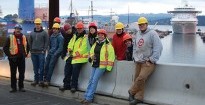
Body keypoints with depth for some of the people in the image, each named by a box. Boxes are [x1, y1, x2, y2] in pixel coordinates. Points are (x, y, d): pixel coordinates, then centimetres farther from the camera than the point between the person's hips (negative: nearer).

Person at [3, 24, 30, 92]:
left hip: (22, 58, 3)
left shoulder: (24, 37, 9)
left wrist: (26, 54, 11)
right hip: (13, 58, -3)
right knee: (13, 74, 4)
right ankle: (13, 87, 12)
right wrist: (9, 55, -7)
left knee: (22, 73, 7)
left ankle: (21, 87, 17)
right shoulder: (10, 38, -2)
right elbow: (5, 48, -1)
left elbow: (27, 46, 21)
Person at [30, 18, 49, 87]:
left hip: (41, 53, -4)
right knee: (35, 67, 8)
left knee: (41, 67, -4)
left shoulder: (44, 33, 0)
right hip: (33, 53, 4)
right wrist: (31, 50, 7)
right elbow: (30, 42, 16)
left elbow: (46, 42, -4)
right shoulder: (32, 33, 12)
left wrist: (44, 50, -11)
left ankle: (41, 80, 2)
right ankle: (36, 80, 15)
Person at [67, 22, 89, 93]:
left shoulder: (85, 37, -4)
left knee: (75, 68, -20)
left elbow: (83, 49, -12)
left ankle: (74, 86, -10)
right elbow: (70, 44, 21)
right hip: (73, 56, 7)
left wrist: (75, 54, -13)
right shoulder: (74, 36, 21)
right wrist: (70, 49, -1)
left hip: (80, 57, -7)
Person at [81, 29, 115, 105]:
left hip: (101, 66, -7)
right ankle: (86, 97, 12)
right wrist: (92, 56, 2)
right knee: (91, 80, 7)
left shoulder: (108, 45, -8)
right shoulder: (95, 44, 13)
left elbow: (111, 56, -12)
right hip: (94, 65, 7)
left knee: (94, 81, -10)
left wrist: (108, 67, -15)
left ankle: (89, 98, -5)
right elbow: (91, 52, 26)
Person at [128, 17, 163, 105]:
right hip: (138, 61, 7)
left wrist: (151, 60, -14)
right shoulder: (138, 34, 16)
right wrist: (135, 57, 11)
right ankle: (138, 98, 9)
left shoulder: (152, 33, -7)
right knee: (137, 79, 1)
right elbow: (135, 46, 24)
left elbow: (158, 48, -12)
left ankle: (131, 92, -2)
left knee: (141, 78, -21)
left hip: (148, 62, -7)